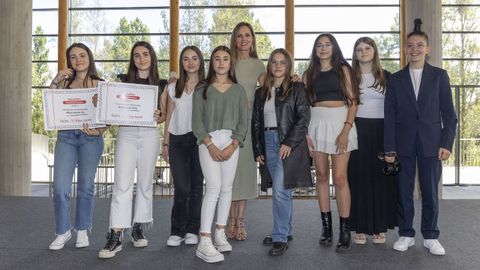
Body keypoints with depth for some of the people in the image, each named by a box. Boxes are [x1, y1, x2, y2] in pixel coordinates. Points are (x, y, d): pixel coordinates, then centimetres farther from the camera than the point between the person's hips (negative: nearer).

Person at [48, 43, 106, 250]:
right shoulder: (65, 82, 12)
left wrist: (99, 130, -16)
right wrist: (55, 81, -7)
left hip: (90, 138, -1)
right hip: (66, 136, 2)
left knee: (86, 186, 6)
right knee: (60, 187, -4)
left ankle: (82, 230, 21)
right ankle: (63, 232, 12)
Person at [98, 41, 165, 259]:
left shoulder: (160, 84, 7)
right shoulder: (123, 81, 8)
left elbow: (164, 115, 8)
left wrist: (160, 117, -14)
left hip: (149, 135, 1)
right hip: (126, 134, -1)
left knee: (145, 183, 7)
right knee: (122, 184, -8)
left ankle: (138, 228, 21)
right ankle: (115, 236, -8)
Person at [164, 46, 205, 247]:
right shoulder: (174, 88, 11)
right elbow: (169, 117, 13)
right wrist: (165, 143, 9)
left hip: (199, 139, -1)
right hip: (177, 139, 1)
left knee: (196, 186, 4)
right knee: (181, 188, -3)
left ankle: (192, 231, 15)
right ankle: (177, 231, 9)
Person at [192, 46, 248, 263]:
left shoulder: (238, 90, 11)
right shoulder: (202, 89, 7)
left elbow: (244, 121, 5)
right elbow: (197, 121, -1)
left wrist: (232, 146, -9)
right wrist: (210, 145, -13)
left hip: (231, 141, 3)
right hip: (208, 141, -3)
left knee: (227, 188, 4)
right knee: (214, 188, -12)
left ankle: (220, 234, 17)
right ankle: (204, 243, -11)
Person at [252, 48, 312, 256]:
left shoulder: (297, 88, 1)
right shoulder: (261, 92, 15)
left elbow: (303, 117, -8)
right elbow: (256, 122, 15)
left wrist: (289, 143, -16)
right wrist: (257, 150, 9)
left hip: (289, 144, -5)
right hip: (268, 143, 5)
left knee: (280, 190, -11)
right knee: (280, 191, 12)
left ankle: (280, 239, -4)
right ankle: (286, 231, 25)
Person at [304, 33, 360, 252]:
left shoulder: (343, 69, 5)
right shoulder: (309, 74, 13)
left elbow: (353, 101, -2)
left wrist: (346, 130, -13)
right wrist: (305, 132, -3)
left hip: (340, 122, -3)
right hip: (317, 124, 3)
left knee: (339, 177, -7)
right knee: (321, 176, 5)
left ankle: (345, 230, 0)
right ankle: (326, 226, 13)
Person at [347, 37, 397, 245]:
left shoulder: (386, 77, 9)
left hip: (381, 131, 1)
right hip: (357, 131, -1)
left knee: (381, 177, 3)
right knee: (358, 177, 0)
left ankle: (380, 227, 13)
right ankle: (360, 227, 8)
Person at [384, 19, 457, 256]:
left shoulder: (439, 76, 6)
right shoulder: (395, 79, 7)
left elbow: (448, 112, 4)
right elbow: (390, 115, 2)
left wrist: (447, 143, -5)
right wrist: (389, 147, -4)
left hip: (431, 142, 0)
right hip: (404, 143, 1)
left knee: (430, 192, 5)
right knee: (404, 191, 5)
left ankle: (430, 236, 19)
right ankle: (406, 234, 18)